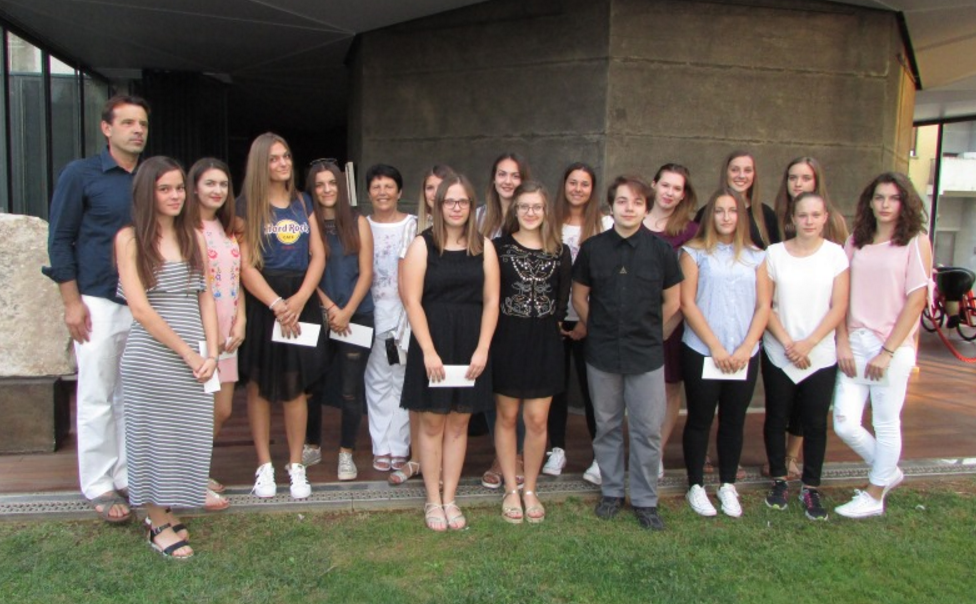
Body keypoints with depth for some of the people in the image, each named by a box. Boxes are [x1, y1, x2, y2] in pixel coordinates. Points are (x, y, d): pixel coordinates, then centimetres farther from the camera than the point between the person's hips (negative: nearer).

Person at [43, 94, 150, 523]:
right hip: (99, 303, -4)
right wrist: (72, 302, -8)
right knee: (97, 399, 2)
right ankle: (97, 485, 13)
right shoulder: (80, 175, -3)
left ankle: (129, 475, 22)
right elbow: (60, 240, -3)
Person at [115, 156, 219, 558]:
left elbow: (204, 297, 10)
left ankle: (167, 512, 25)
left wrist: (211, 353, -1)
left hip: (195, 358, 4)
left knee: (188, 436, 7)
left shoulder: (193, 236, 11)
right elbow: (140, 309, -10)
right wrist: (188, 353, -11)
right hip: (151, 355, -4)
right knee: (154, 435, 4)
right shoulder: (130, 238, -4)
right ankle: (157, 524, 18)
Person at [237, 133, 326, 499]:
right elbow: (245, 266, -7)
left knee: (295, 386, 4)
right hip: (261, 302, -3)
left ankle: (296, 466, 13)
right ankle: (264, 466, 14)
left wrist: (299, 299, -7)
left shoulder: (303, 203, 14)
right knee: (259, 385, 3)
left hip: (301, 301, 3)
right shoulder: (248, 205, 1)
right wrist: (277, 304, -15)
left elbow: (318, 256, 7)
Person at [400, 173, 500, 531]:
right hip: (432, 342, -2)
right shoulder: (422, 245, -2)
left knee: (459, 423, 9)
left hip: (471, 344, 2)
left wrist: (482, 349, -6)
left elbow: (491, 301, 3)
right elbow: (412, 301, -8)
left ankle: (450, 499, 20)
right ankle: (433, 501, 17)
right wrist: (428, 351, -14)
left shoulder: (483, 246, 6)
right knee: (432, 423, 5)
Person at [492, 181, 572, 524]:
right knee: (507, 417, 8)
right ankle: (511, 490, 22)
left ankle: (530, 491, 22)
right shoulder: (499, 247, -2)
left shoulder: (560, 252, 5)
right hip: (507, 340, -1)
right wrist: (496, 329, -6)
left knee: (537, 420, 4)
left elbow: (563, 299, 8)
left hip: (544, 343, 2)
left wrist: (552, 323, 1)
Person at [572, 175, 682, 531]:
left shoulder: (661, 250, -3)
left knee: (648, 430, 4)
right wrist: (600, 330, 7)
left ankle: (645, 500, 19)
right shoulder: (592, 248, -1)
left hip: (647, 355, -1)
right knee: (607, 426, 12)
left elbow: (672, 302, 6)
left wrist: (647, 330, 7)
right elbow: (579, 298, 9)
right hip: (602, 355, 1)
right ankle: (611, 491, 28)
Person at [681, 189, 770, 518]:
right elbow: (687, 303, -6)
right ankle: (696, 486, 18)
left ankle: (727, 485, 25)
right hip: (701, 352, -3)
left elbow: (763, 307, 5)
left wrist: (746, 348, -7)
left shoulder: (755, 256, 9)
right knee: (700, 420, 5)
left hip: (744, 355, 3)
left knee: (734, 421, 11)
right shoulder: (695, 252, 0)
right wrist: (715, 347, -10)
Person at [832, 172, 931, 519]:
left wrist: (887, 351, -11)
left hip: (893, 347, -4)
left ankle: (874, 497, 25)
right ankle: (888, 472, 29)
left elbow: (916, 300, -7)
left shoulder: (916, 242, -2)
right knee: (844, 424, 1)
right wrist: (843, 342, -5)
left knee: (886, 425, 6)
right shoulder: (855, 242, 9)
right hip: (855, 344, 4)